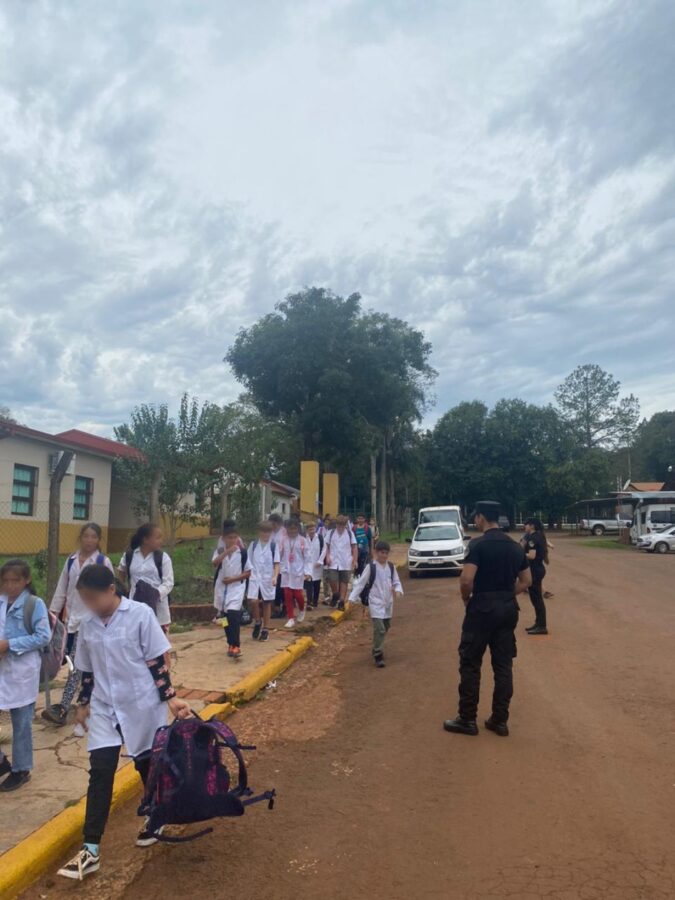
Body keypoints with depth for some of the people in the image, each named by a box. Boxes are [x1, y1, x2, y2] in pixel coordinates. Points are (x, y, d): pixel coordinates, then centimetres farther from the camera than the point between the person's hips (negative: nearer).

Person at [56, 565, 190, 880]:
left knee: (148, 765, 13)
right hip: (104, 709, 4)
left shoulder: (141, 614, -15)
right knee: (99, 773, -1)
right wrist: (83, 704, 16)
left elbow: (156, 661, -12)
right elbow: (87, 670, 12)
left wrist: (169, 698, -14)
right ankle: (90, 850, 8)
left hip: (142, 706, -3)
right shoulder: (88, 624, 0)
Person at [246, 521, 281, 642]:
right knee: (252, 601, -15)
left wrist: (275, 577, -17)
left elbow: (276, 563, -4)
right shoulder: (253, 544, 3)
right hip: (255, 578, 1)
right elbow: (249, 562, 8)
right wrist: (250, 575, 1)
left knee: (266, 604, 7)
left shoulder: (274, 545, -3)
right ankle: (257, 622, 12)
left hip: (268, 579, -1)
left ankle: (265, 629, 19)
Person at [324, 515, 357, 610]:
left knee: (344, 582, 5)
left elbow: (354, 548, 3)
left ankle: (341, 601, 15)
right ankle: (335, 595, 19)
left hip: (346, 563, 0)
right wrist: (327, 557, -7)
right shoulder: (331, 533, 2)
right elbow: (327, 546, 6)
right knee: (332, 580, -9)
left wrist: (354, 561, -2)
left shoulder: (350, 533, 1)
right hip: (333, 562, 0)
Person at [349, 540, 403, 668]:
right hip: (375, 603, -5)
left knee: (385, 628, 18)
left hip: (388, 602, 5)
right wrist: (352, 598, -16)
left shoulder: (391, 567, 2)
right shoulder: (371, 567, -11)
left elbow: (396, 582, 8)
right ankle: (378, 655, -5)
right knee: (379, 629, -14)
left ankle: (377, 649, 38)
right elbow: (360, 583, -10)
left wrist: (398, 591, -15)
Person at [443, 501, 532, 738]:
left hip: (482, 609, -7)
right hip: (508, 609, 7)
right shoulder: (515, 546, 8)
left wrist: (467, 600, -3)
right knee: (504, 665, 12)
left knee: (470, 664, 5)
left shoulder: (478, 544, -14)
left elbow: (466, 580, -22)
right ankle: (500, 720, 19)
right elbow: (526, 581, 15)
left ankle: (467, 720, 11)